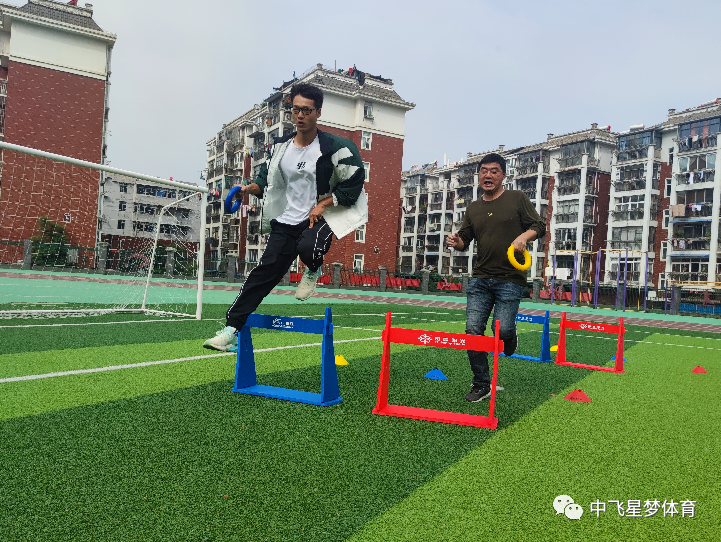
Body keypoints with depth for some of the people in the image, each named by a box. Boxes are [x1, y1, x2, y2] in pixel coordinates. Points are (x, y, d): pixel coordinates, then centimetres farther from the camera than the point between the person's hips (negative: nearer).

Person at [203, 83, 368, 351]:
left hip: (320, 217, -4)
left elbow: (353, 183, -8)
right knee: (264, 272, -1)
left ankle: (313, 271, 3)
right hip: (286, 221, 4)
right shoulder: (280, 147, 7)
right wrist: (249, 188, -2)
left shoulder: (335, 147, -10)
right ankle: (231, 330, 6)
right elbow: (266, 178, 19)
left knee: (308, 248, -37)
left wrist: (322, 204, -15)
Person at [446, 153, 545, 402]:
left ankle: (510, 339, 29)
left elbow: (539, 226, 3)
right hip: (480, 279, 4)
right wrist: (456, 241, -7)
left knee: (502, 331, -11)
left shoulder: (517, 198, 3)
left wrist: (523, 237, -17)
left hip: (510, 280, -4)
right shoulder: (473, 207, 14)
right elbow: (465, 239, 17)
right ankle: (481, 385, 12)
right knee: (473, 330, -3)